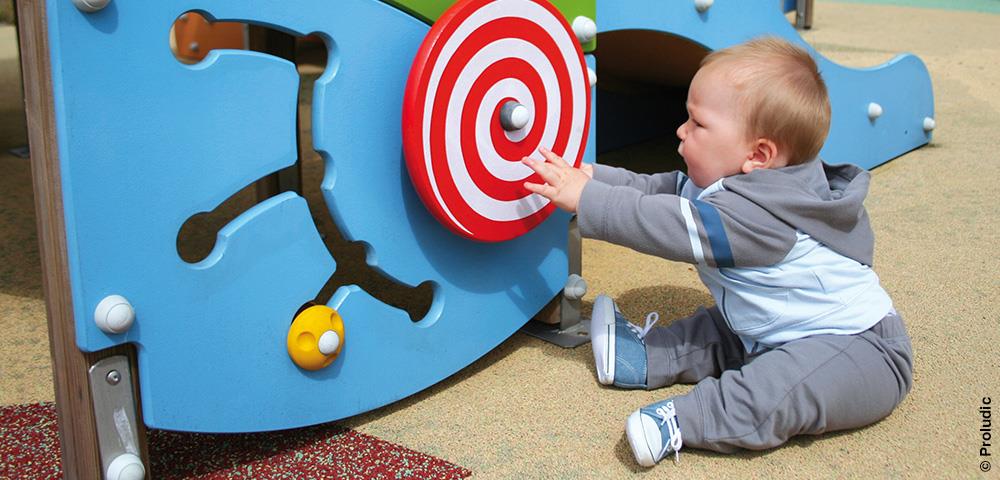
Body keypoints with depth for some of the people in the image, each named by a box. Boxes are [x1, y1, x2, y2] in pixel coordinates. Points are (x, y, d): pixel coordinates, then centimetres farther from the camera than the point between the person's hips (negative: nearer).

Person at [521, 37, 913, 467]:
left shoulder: (756, 212, -28)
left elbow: (670, 226, -29)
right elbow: (658, 190, 7)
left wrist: (585, 198, -23)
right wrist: (592, 177, -5)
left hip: (859, 349, -11)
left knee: (787, 383, -36)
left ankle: (685, 420, -41)